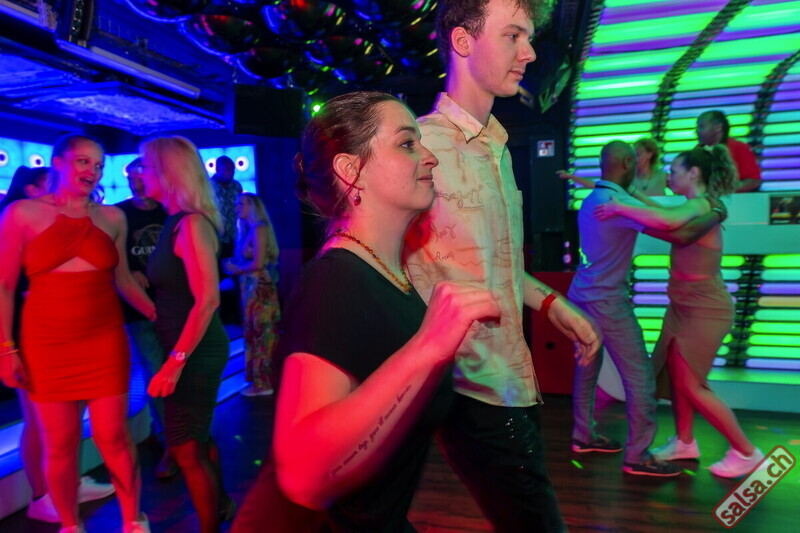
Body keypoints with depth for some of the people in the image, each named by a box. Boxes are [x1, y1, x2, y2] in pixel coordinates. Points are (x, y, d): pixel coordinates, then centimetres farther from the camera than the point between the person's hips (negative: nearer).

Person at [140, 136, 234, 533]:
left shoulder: (191, 224, -19)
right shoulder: (176, 221, 8)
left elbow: (208, 300, -25)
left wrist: (175, 361, -23)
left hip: (196, 351, -9)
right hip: (188, 349, 9)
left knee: (186, 448, 3)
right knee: (198, 437, 22)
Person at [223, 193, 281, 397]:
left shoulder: (259, 228, -11)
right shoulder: (248, 230, 15)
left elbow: (258, 263, -17)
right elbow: (244, 260, 12)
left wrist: (237, 270, -3)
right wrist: (232, 265, -4)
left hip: (260, 289, -9)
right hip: (251, 288, 9)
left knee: (261, 334, -3)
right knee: (255, 334, 12)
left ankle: (263, 383, 4)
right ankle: (260, 380, 20)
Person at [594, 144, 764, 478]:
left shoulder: (700, 205, -20)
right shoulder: (694, 208, 10)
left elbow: (666, 220, -42)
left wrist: (619, 207, -32)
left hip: (705, 310, -9)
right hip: (684, 308, 9)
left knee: (691, 385, -1)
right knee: (675, 375, 13)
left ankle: (746, 452, 15)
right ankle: (684, 442, 28)